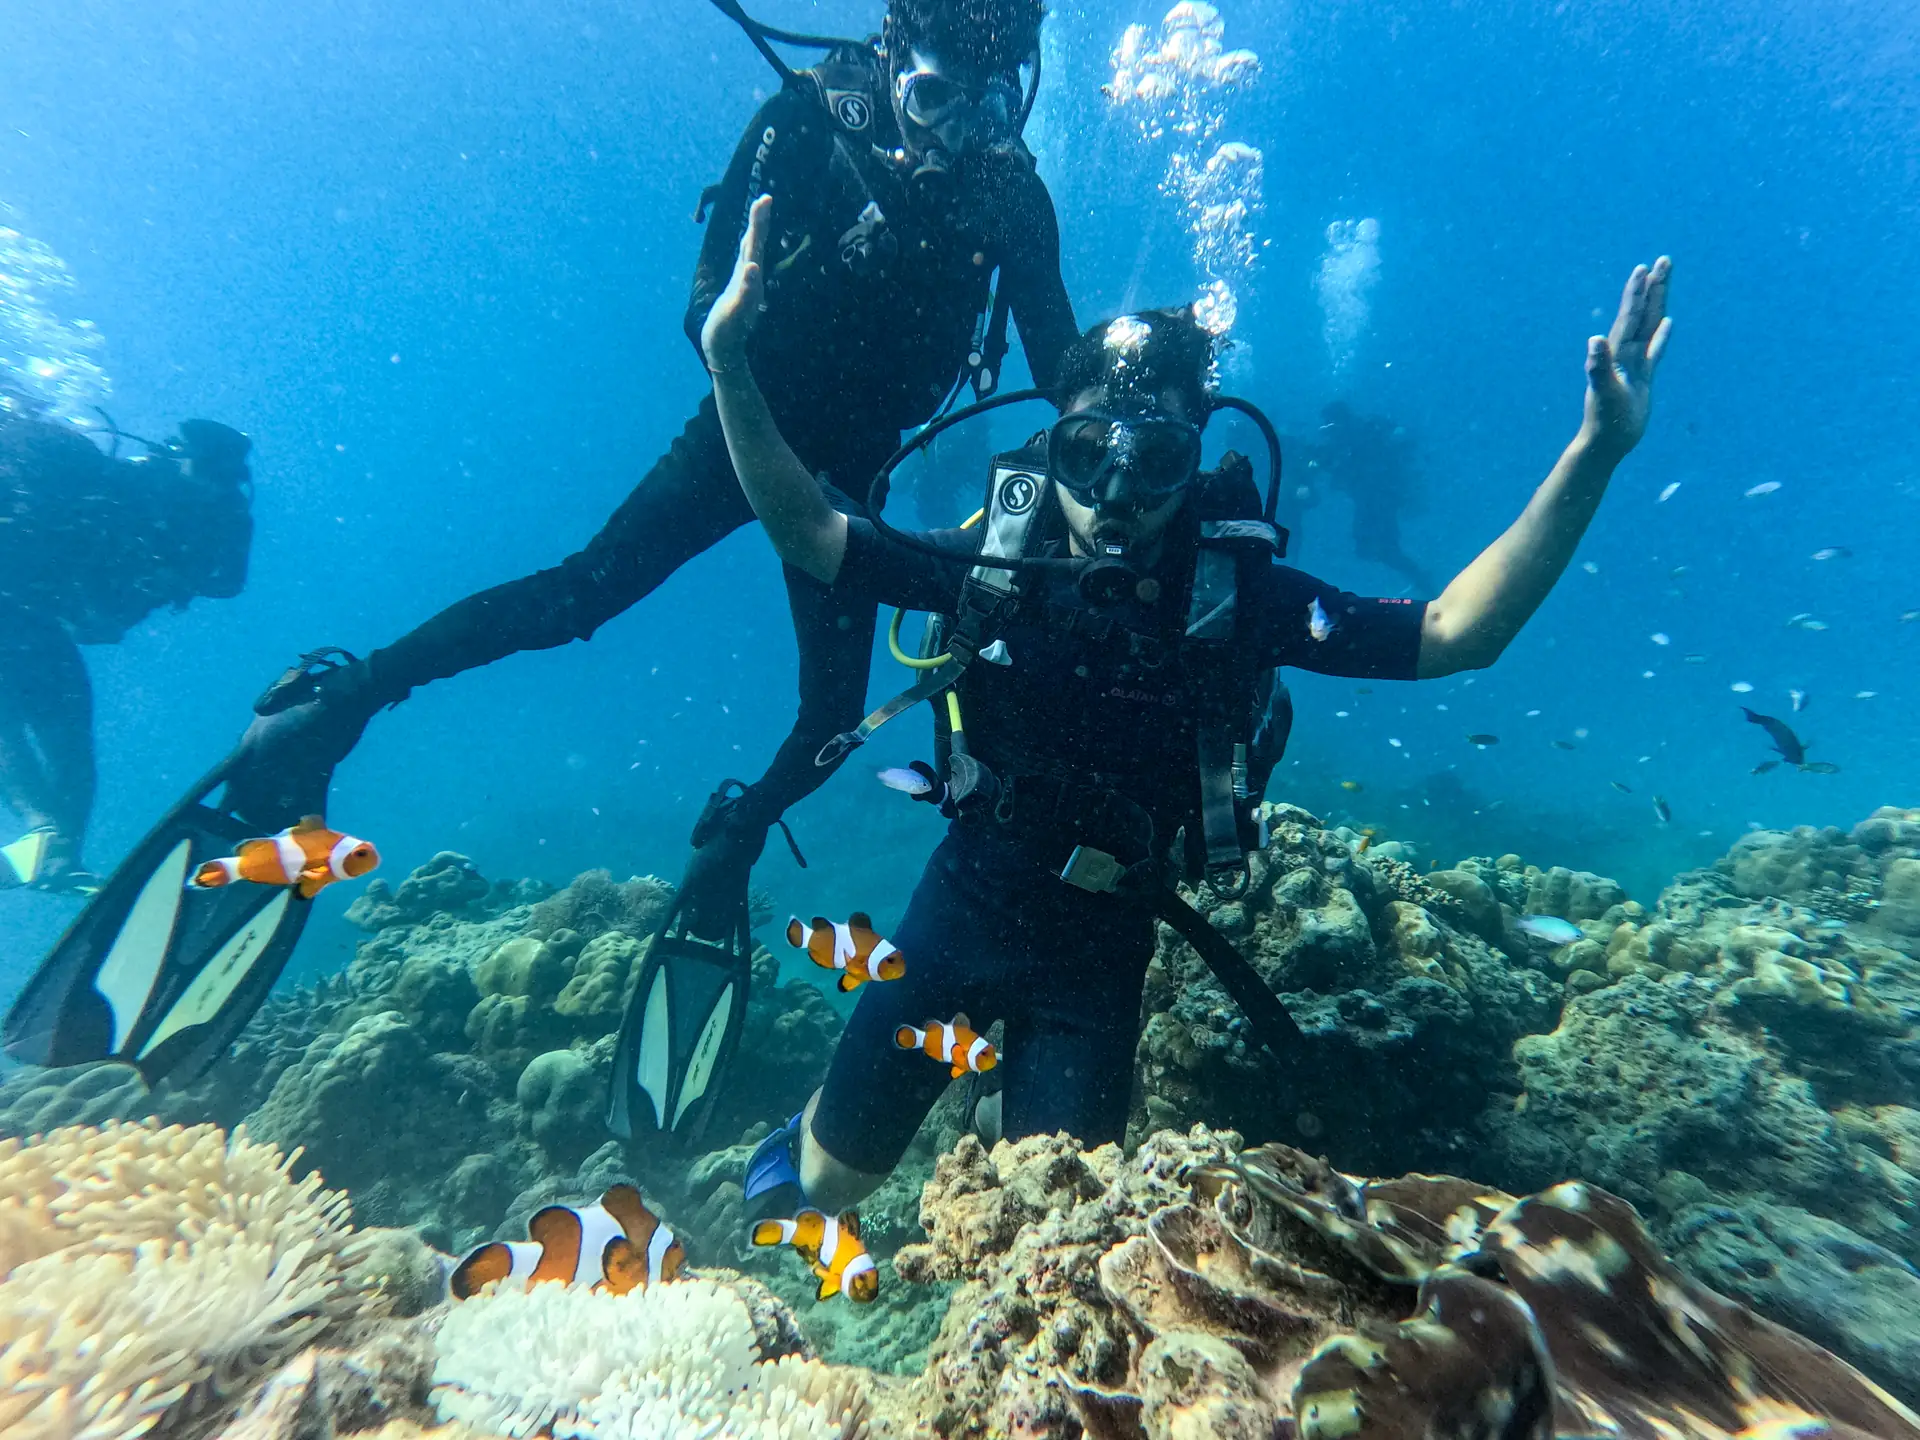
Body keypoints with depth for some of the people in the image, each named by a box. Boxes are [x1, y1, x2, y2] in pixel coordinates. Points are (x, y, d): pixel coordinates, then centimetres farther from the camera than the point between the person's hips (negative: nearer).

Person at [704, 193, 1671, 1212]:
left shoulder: (1232, 595, -16)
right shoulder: (997, 558, -14)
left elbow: (1454, 632, -19)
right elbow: (809, 534, -11)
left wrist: (1593, 453, -29)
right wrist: (732, 370, -20)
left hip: (1100, 949, 0)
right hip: (959, 911, 1)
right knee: (833, 1181, 18)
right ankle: (804, 1137, 57)